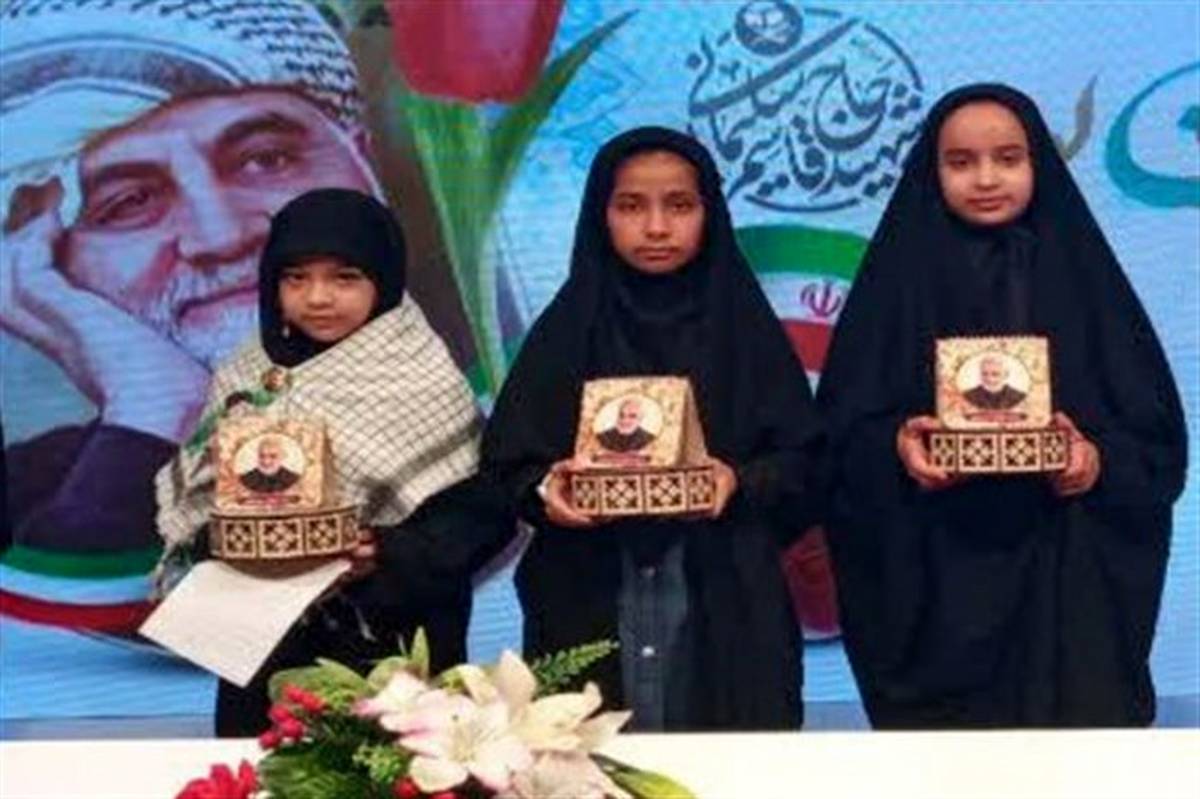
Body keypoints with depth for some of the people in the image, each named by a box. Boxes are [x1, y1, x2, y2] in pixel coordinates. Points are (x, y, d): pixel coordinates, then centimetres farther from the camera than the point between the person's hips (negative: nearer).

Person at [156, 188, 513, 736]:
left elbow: (480, 513, -8)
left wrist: (393, 556, -21)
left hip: (390, 653, -3)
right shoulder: (246, 377, 8)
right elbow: (195, 493, 12)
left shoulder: (424, 383, -5)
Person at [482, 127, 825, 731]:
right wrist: (545, 488, -15)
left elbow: (801, 461, 3)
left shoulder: (744, 327, 5)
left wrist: (740, 481, -15)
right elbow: (508, 459, 5)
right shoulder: (569, 329, 6)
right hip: (587, 604, 0)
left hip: (724, 603, 0)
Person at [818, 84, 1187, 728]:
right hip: (933, 584, 0)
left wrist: (1100, 461, -15)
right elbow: (841, 431, 2)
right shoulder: (898, 281, 4)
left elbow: (1158, 437, 5)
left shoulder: (1083, 278, 6)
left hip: (1064, 580, 1)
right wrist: (894, 446, -17)